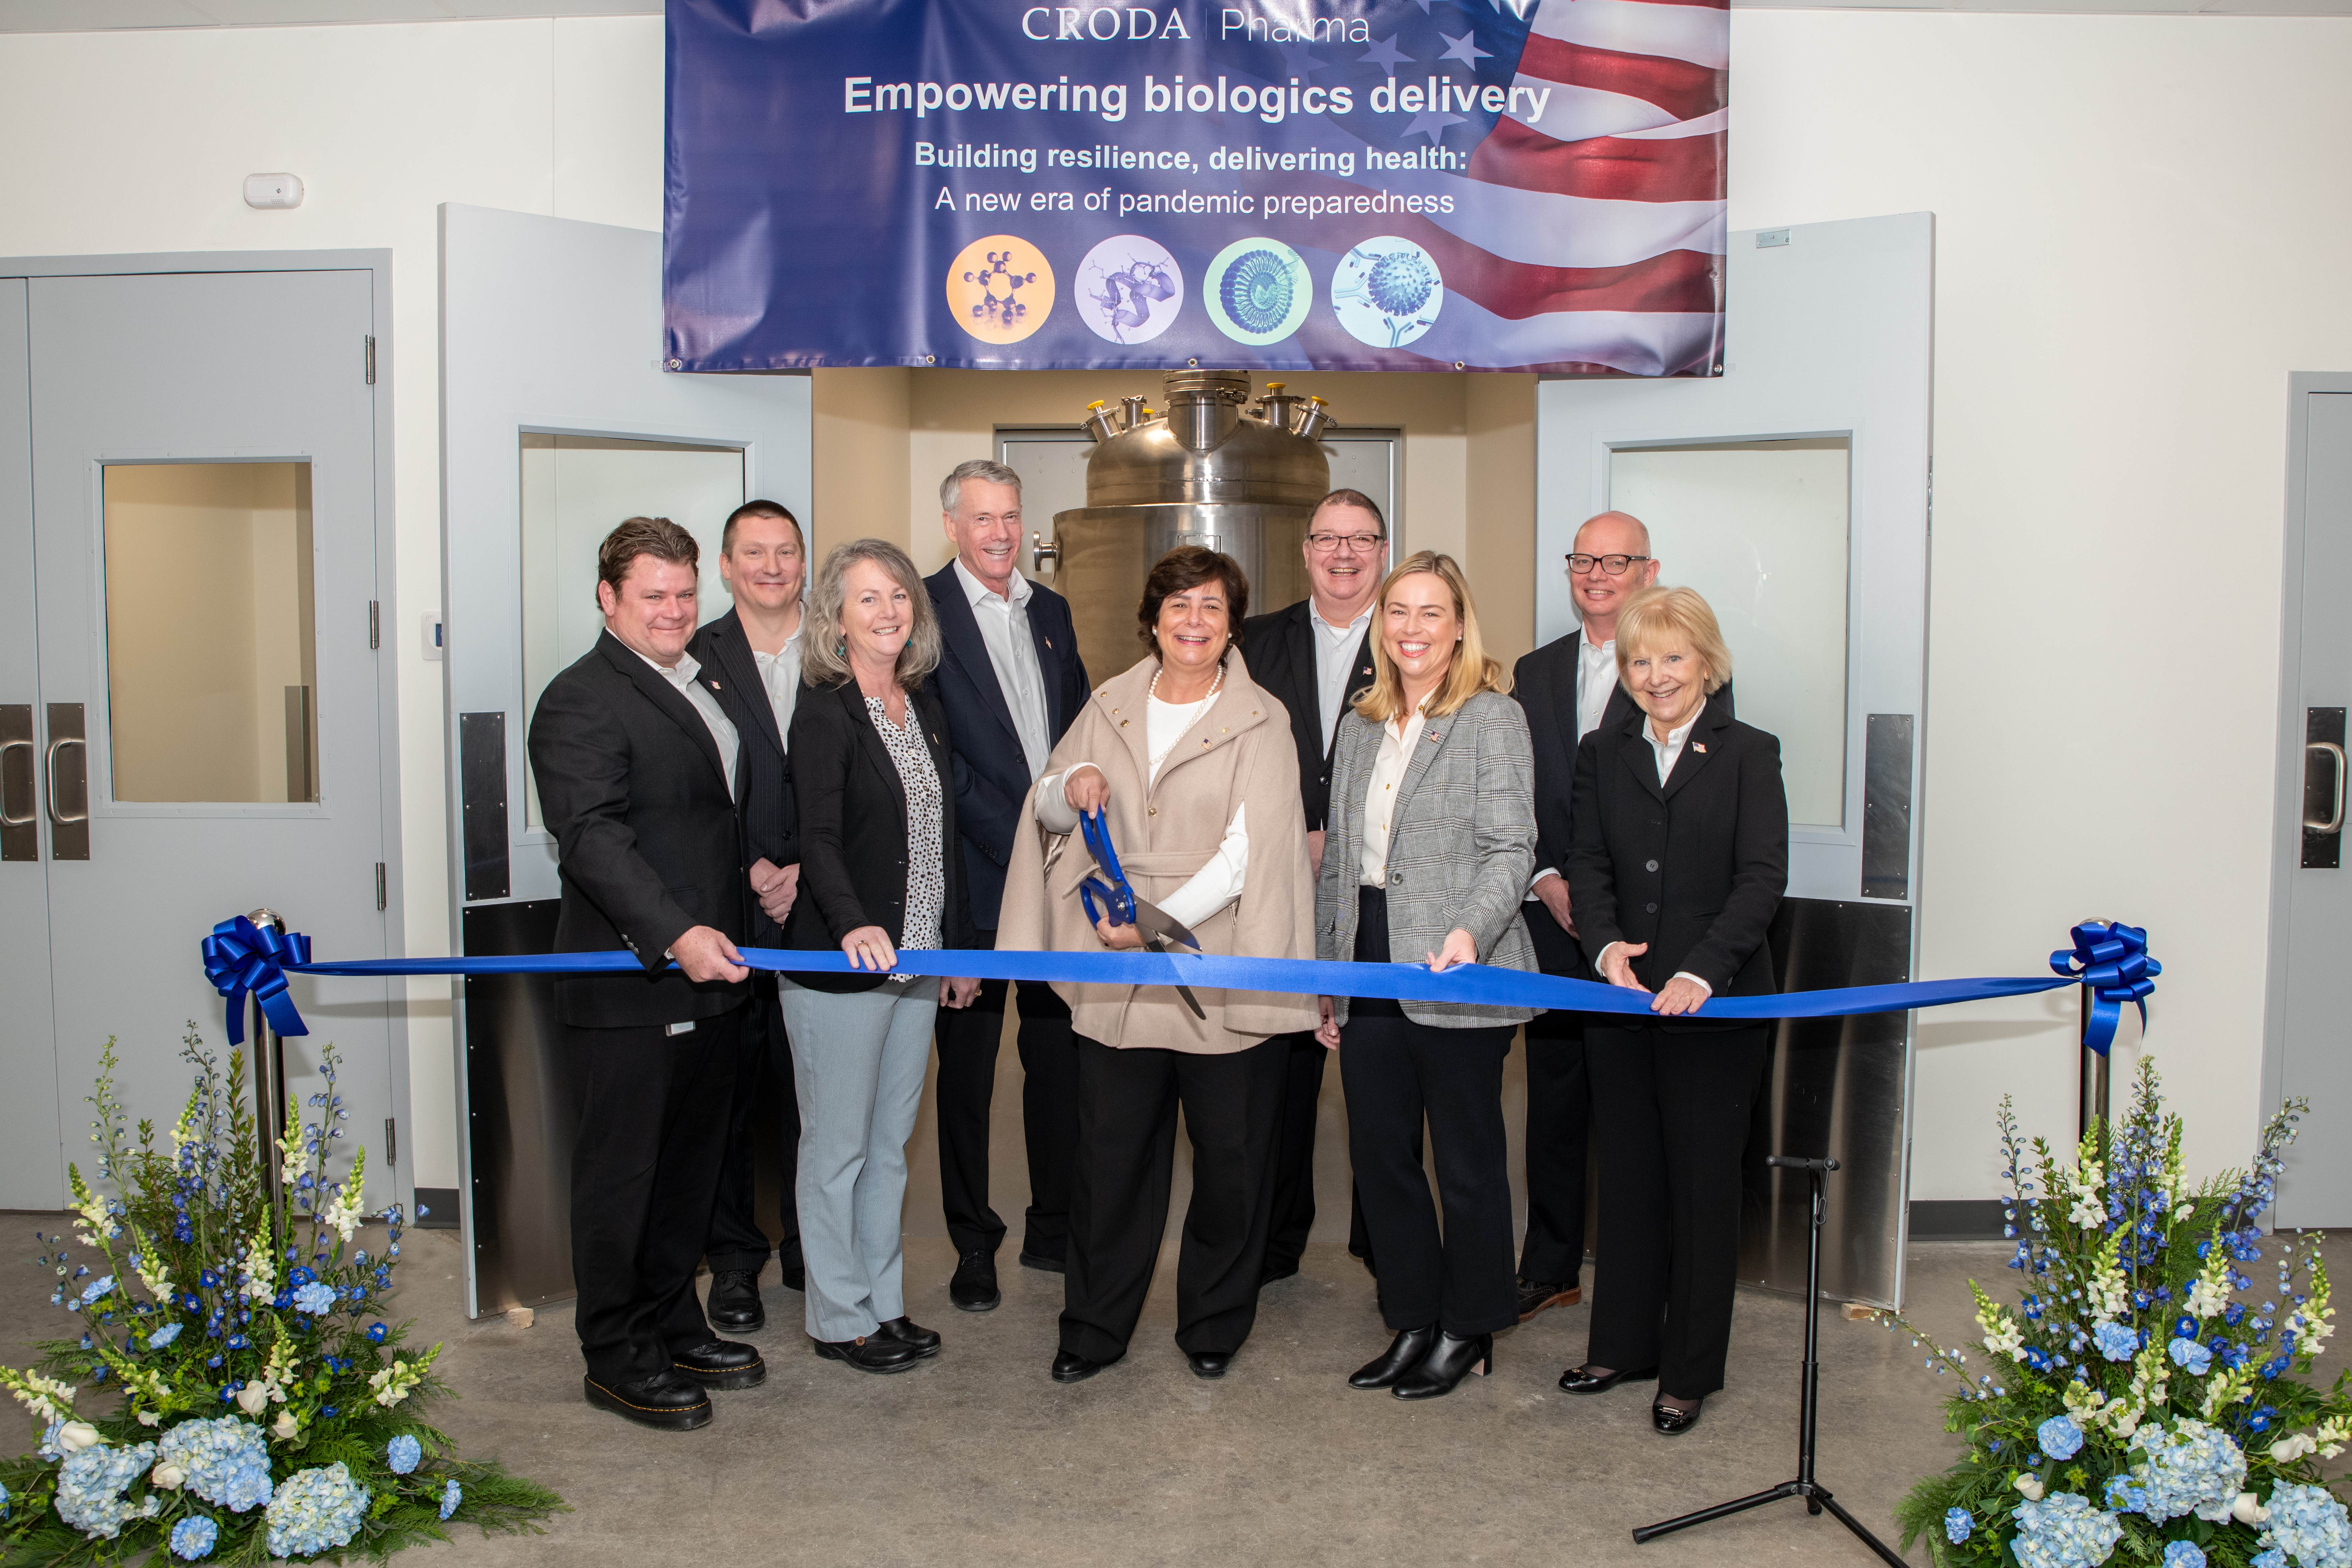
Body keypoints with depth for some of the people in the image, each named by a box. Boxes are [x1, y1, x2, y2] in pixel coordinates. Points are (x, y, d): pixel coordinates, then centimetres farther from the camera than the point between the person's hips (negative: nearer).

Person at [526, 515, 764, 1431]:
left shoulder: (703, 686, 16)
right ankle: (615, 1359, 19)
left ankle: (673, 1328, 32)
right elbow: (593, 838, -24)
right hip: (630, 990, -8)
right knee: (622, 1175, 5)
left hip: (710, 979, 8)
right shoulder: (581, 701, -12)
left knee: (690, 1168, 17)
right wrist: (676, 934, -34)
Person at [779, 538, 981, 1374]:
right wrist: (854, 927, -41)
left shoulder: (924, 704, 9)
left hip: (915, 960, 7)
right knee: (838, 1149, 6)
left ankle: (884, 1302, 30)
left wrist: (956, 945, 15)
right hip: (839, 963, -7)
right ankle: (841, 1320, 20)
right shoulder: (824, 713, -12)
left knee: (890, 1144, 17)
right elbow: (819, 839, -24)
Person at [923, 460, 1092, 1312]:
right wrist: (1017, 841, -15)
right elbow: (933, 751, -12)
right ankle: (973, 1245, 19)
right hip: (977, 875, -5)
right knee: (967, 1063, 6)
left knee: (1060, 1054, 12)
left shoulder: (1050, 610, 13)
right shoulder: (924, 610, -6)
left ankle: (1053, 1227, 27)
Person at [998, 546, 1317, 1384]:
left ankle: (1215, 1321, 27)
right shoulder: (1109, 706, 11)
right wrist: (1071, 785, -7)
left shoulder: (1260, 723, -2)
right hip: (1115, 974, 3)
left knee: (1230, 1155, 7)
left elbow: (1248, 851, -11)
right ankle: (1095, 1324, 24)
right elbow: (1047, 812, 17)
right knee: (1110, 1151, 8)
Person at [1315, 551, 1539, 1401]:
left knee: (1468, 1160, 7)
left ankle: (1468, 1331, 23)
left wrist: (1470, 931, -29)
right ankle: (1414, 1323, 27)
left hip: (1456, 980, -6)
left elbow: (1511, 848, -12)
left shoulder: (1494, 717, -4)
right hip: (1370, 975, 6)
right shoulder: (1360, 726, 15)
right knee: (1380, 1154, 11)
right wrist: (1328, 979, 15)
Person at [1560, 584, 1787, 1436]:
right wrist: (1605, 944, -16)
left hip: (1717, 1001, -3)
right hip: (1622, 997, 3)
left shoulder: (1749, 754, -1)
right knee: (1628, 1172, 13)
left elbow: (1762, 878, -9)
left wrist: (1701, 971, -22)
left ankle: (1691, 1368, 18)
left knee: (1704, 1179, 5)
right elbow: (1588, 863, 4)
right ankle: (1623, 1343, 27)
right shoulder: (1602, 753, 9)